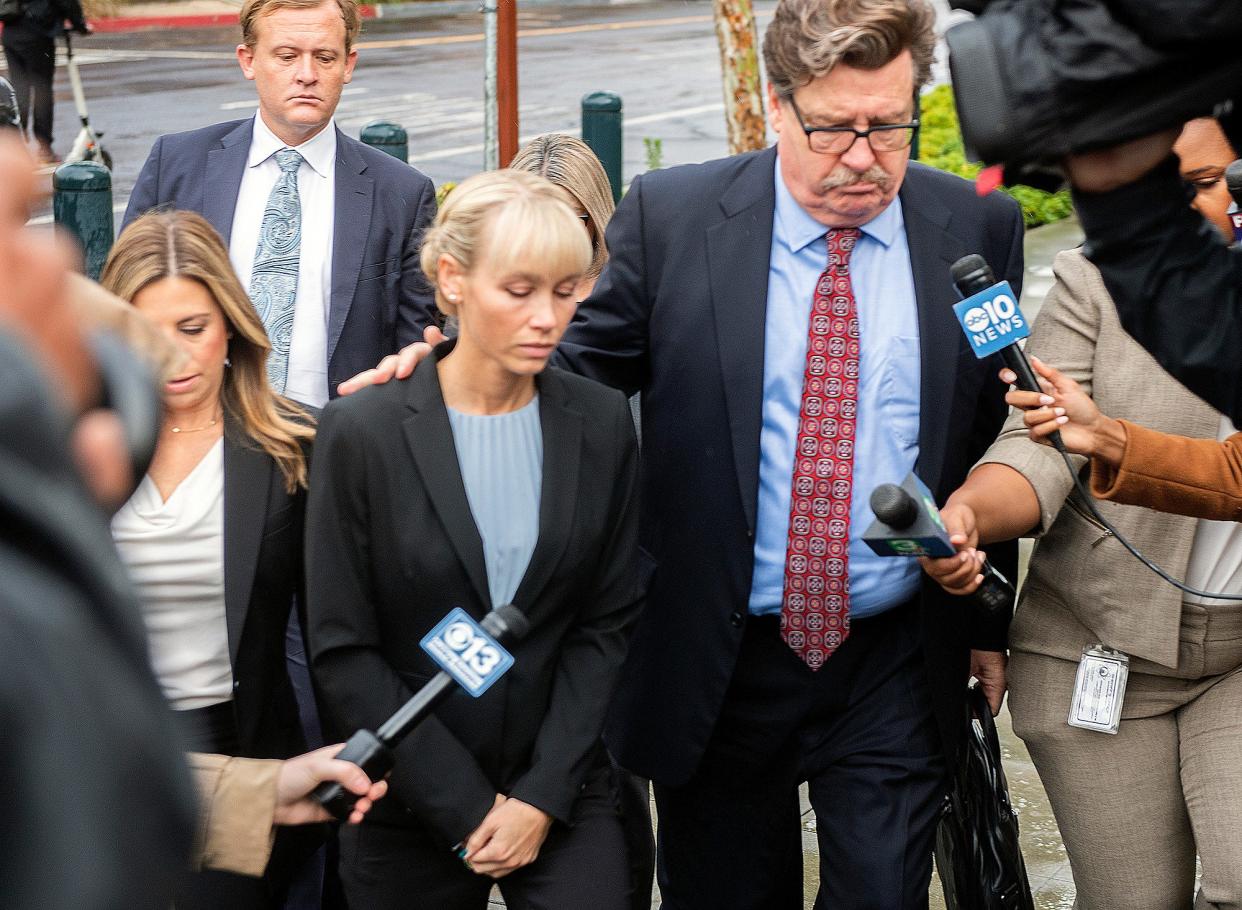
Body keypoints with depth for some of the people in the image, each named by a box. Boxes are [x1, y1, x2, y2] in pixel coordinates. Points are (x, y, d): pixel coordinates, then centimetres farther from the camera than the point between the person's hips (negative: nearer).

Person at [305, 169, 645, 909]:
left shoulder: (601, 424, -1)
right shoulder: (363, 432, -9)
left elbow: (608, 623, 1)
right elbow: (343, 652, -8)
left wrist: (544, 794, -9)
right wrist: (467, 808, -11)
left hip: (562, 797, 1)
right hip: (411, 812, -1)